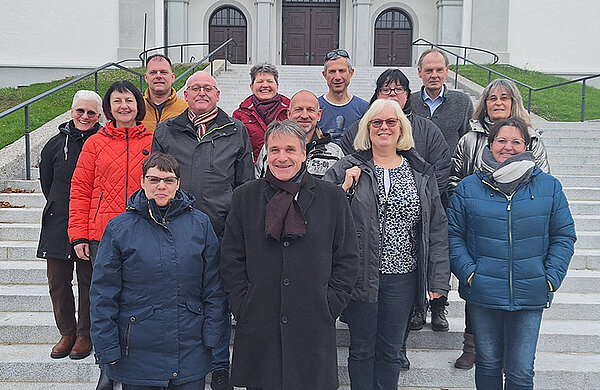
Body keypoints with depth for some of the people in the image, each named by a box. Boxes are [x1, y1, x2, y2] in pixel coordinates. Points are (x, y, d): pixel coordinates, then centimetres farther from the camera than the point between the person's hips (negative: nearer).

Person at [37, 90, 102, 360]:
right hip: (57, 225, 3)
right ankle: (67, 333, 24)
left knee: (89, 281, 4)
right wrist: (60, 208, 13)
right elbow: (46, 181, 16)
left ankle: (85, 335, 19)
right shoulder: (56, 143, 5)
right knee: (58, 282, 8)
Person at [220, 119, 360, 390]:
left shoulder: (332, 197, 3)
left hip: (314, 329, 0)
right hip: (257, 326, 1)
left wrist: (329, 307, -3)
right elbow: (231, 260, 6)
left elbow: (347, 259, 4)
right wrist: (242, 308, -3)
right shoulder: (245, 197, 6)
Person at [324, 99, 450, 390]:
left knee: (391, 351, 15)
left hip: (402, 276, 2)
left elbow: (436, 229, 5)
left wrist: (438, 280, 2)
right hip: (360, 275, -1)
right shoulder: (347, 168, -2)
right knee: (361, 349, 12)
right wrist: (344, 188, -17)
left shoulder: (422, 173, 5)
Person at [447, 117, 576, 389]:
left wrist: (550, 278, -5)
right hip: (482, 294, 0)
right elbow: (453, 235, 2)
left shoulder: (549, 187, 3)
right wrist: (468, 273, -11)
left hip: (530, 296, 0)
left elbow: (564, 236, 6)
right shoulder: (468, 188, 1)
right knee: (488, 364, 14)